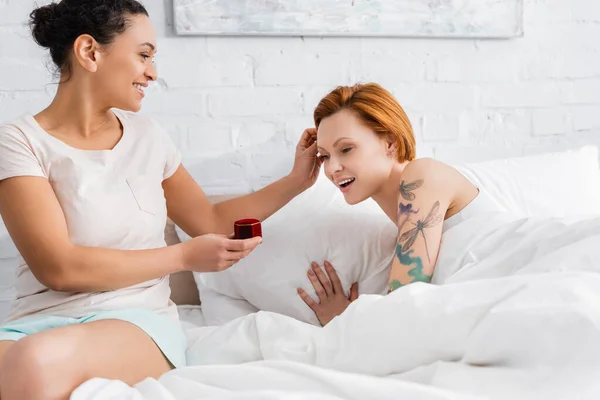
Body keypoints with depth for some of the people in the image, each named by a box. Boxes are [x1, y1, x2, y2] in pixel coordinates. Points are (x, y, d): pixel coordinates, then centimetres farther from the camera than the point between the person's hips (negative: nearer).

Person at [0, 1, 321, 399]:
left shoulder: (147, 136, 10)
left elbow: (212, 221, 18)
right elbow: (58, 267, -13)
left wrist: (296, 181, 13)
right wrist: (184, 257, -11)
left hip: (140, 320, 2)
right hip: (42, 322, -2)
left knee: (41, 362, -33)